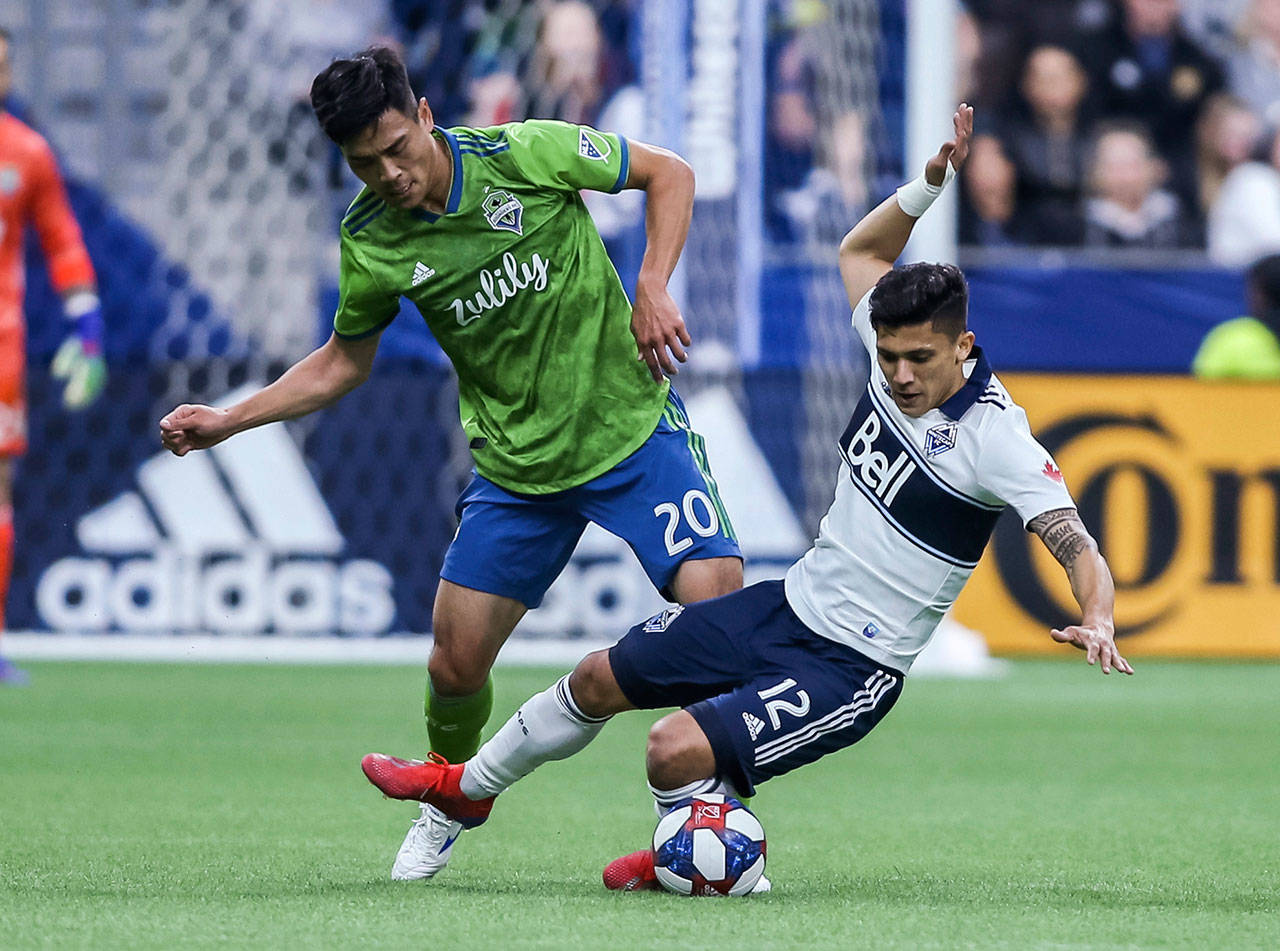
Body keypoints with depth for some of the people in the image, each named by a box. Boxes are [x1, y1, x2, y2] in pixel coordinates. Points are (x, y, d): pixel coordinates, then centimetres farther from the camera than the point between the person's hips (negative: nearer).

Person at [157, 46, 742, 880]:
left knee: (718, 603, -21)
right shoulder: (370, 241, -6)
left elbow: (670, 173, -3)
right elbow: (344, 363, 11)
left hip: (632, 427, -3)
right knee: (455, 664, 0)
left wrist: (653, 289, -14)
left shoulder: (526, 154, -16)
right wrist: (228, 421, 3)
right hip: (517, 462, 3)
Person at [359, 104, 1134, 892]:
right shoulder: (897, 360, -3)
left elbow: (1076, 544, -29)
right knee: (601, 679, 18)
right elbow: (860, 251, 15)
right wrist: (930, 185, 0)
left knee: (677, 750, -25)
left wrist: (1098, 621, -48)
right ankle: (469, 788, 44)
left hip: (849, 669, -8)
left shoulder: (995, 439, -24)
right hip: (788, 608, 8)